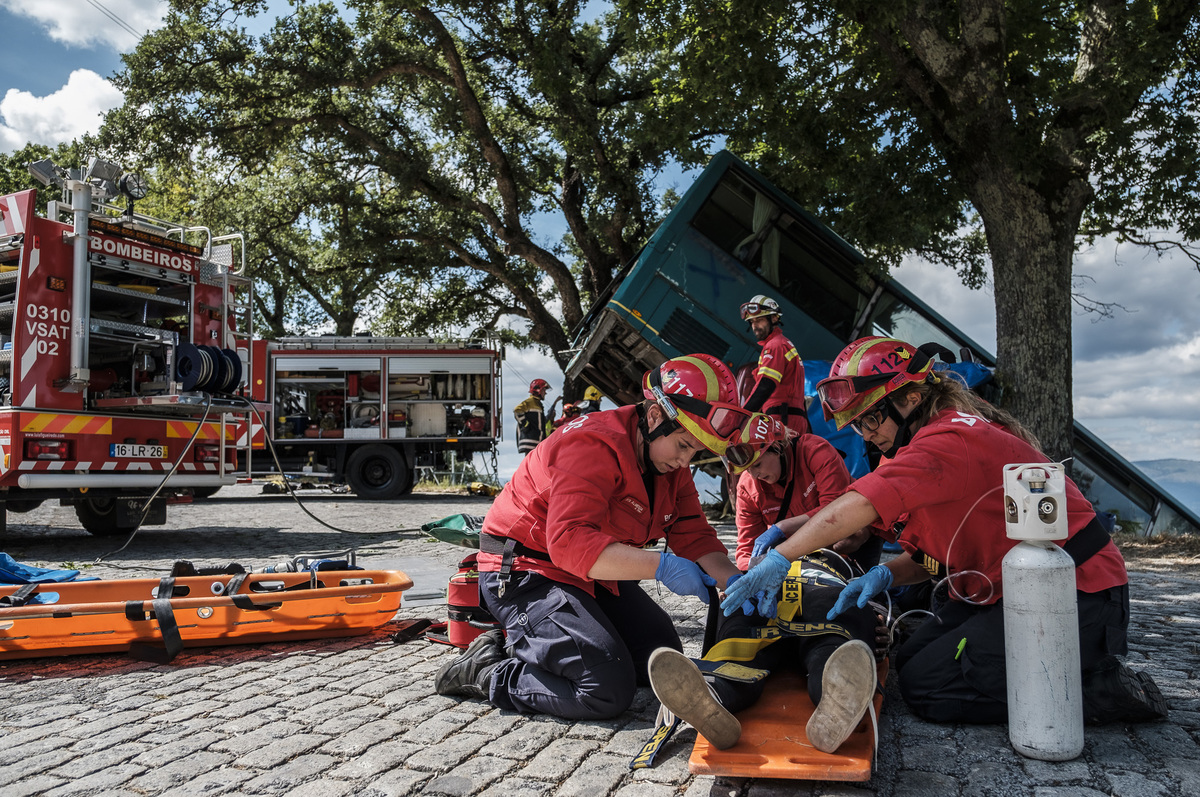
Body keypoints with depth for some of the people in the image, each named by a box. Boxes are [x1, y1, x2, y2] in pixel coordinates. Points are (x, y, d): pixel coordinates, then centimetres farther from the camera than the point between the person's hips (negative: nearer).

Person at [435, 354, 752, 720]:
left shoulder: (671, 464, 2)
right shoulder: (594, 445, -27)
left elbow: (695, 537, 2)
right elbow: (569, 542, -37)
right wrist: (661, 566, -41)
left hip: (596, 577, 10)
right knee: (609, 689, -22)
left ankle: (528, 646, 14)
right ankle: (487, 672, -4)